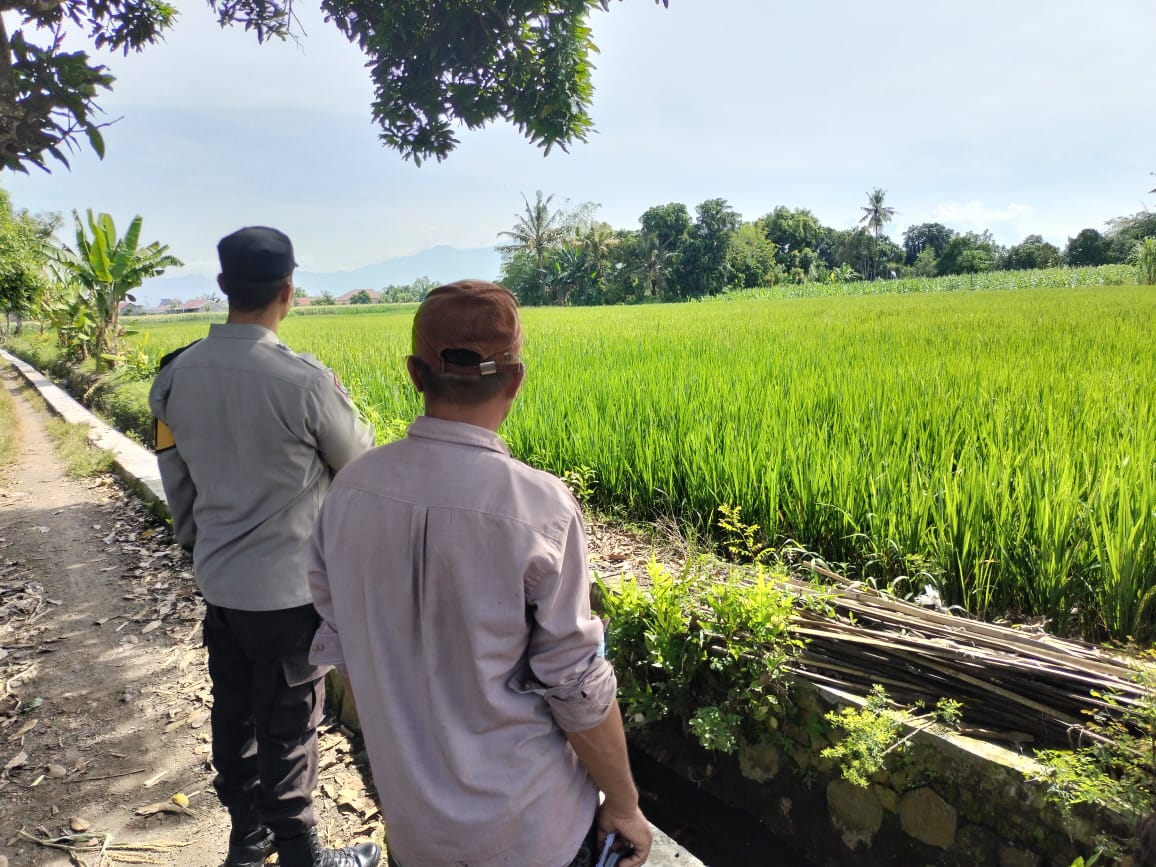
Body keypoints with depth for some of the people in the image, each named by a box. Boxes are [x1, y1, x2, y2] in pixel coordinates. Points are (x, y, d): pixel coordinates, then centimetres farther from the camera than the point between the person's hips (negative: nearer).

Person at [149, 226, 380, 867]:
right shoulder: (304, 381, -24)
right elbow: (358, 464, -7)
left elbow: (175, 479, 7)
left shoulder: (177, 374, -4)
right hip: (287, 586, -6)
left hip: (218, 580, 6)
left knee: (233, 713, 20)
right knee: (288, 725, 10)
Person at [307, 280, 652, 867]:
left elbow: (339, 649, 0)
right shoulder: (538, 507, -26)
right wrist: (625, 804, -2)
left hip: (409, 816, 4)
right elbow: (578, 690, -19)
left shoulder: (350, 489, -11)